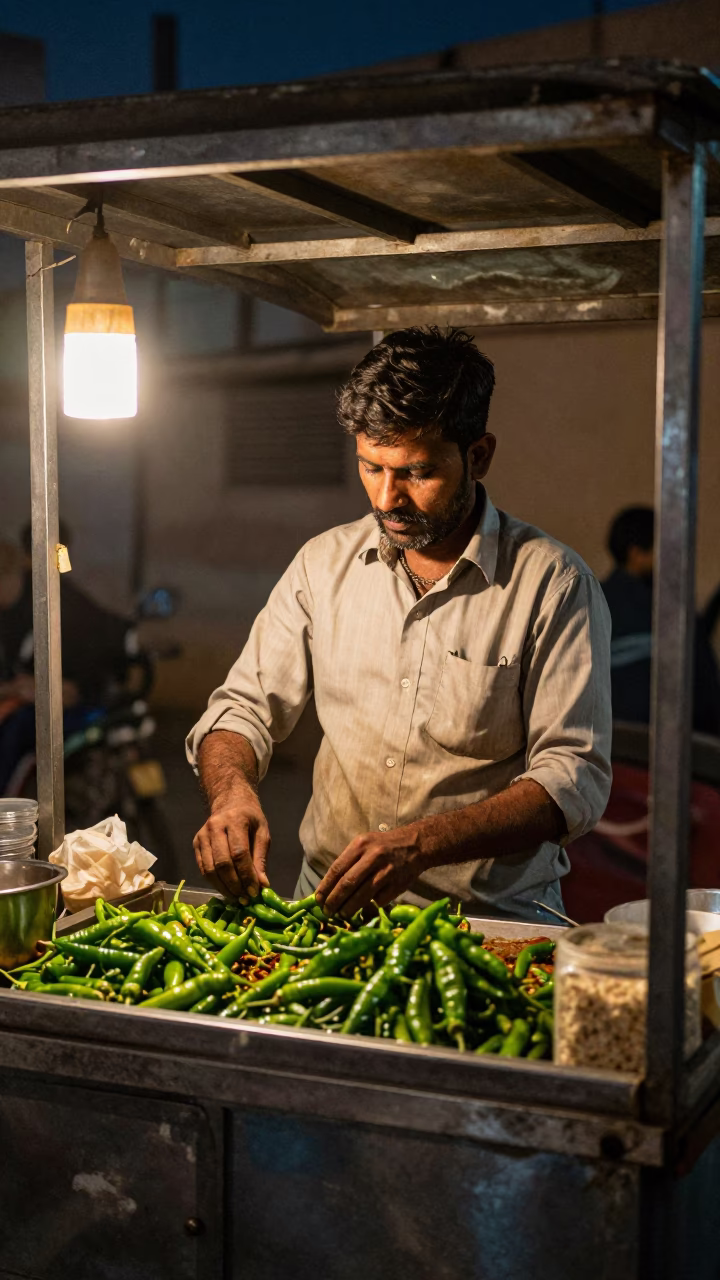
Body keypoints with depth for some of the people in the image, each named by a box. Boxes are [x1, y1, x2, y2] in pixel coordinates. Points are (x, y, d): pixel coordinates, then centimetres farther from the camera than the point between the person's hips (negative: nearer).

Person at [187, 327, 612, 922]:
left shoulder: (554, 583, -5)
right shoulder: (324, 563, 8)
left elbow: (573, 776, -10)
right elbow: (246, 708, 11)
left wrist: (420, 844, -23)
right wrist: (232, 793, -12)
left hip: (493, 916, -3)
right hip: (331, 908, 3)